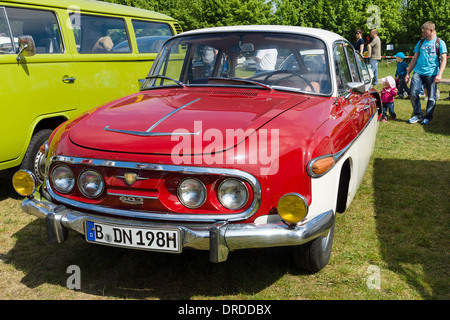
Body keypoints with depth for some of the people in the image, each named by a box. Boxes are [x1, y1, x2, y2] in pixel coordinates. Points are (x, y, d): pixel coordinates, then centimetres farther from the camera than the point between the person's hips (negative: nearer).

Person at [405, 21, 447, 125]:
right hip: (418, 72, 3)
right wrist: (408, 73, 13)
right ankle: (418, 115, 8)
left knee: (431, 97, 0)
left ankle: (428, 117, 16)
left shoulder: (440, 43, 3)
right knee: (413, 93, -7)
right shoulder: (421, 42, 15)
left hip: (431, 74, -3)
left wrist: (439, 74, -15)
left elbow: (443, 60, -3)